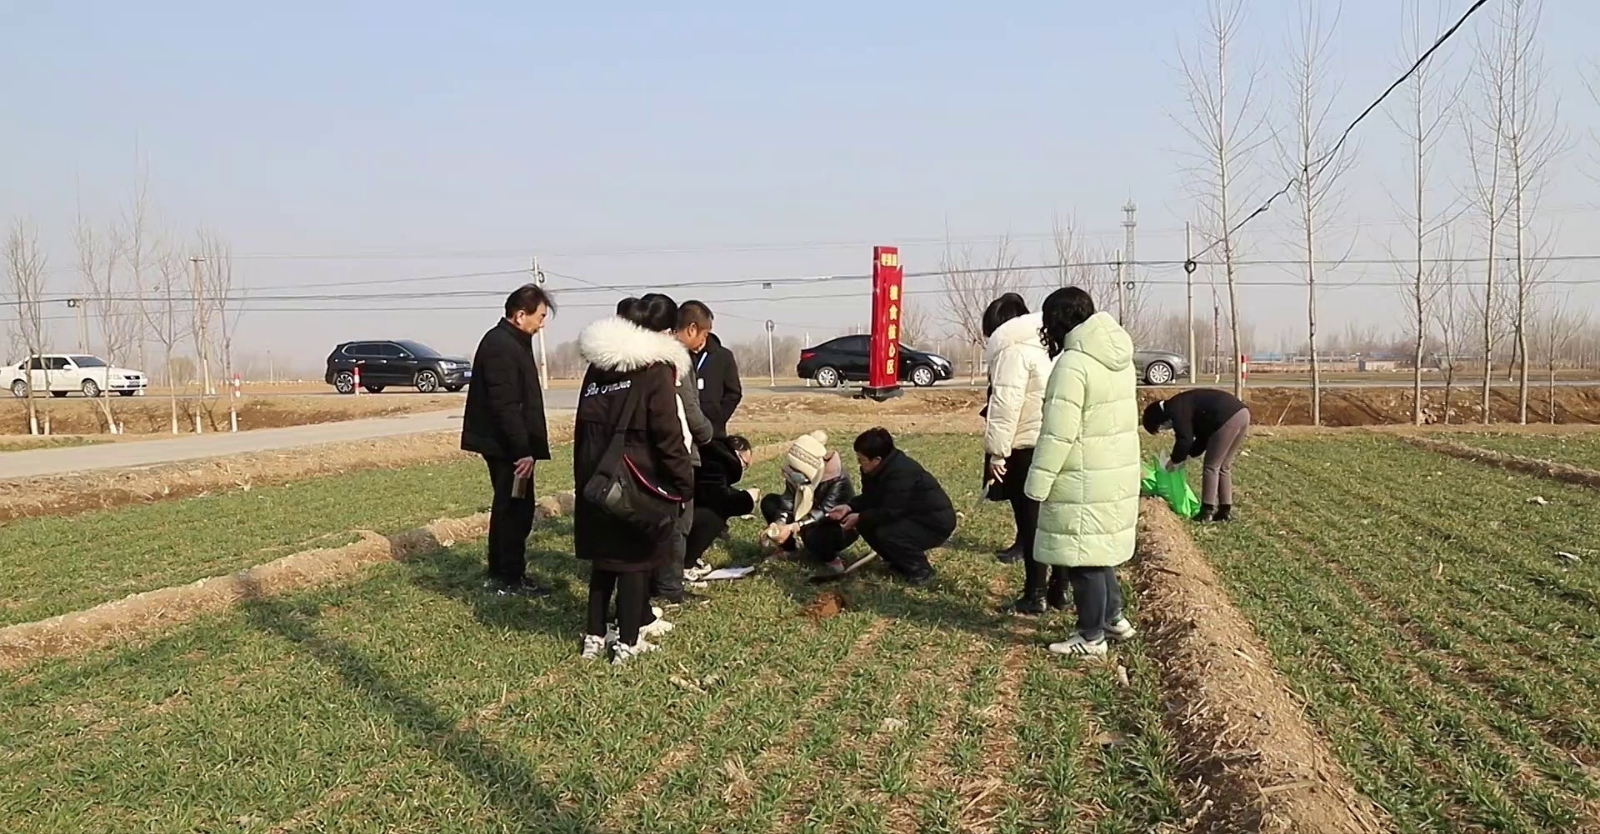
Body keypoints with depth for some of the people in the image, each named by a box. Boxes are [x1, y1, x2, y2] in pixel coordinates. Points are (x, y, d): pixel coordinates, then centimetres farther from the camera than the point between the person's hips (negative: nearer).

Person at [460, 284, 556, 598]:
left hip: (504, 445, 11)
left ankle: (499, 574, 25)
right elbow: (506, 406, -24)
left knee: (508, 507, 16)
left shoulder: (510, 342, 15)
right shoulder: (501, 347, -18)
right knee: (517, 509, -4)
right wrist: (523, 450, -25)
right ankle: (511, 580, 4)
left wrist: (526, 447, 19)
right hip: (507, 445, -11)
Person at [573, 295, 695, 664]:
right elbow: (668, 436, -14)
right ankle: (627, 642, 9)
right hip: (638, 481, -6)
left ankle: (594, 636, 22)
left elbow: (584, 428, 12)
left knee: (603, 556, 16)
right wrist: (684, 482, -7)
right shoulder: (656, 371, -12)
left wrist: (585, 477, 17)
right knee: (635, 557, 4)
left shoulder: (598, 365, 9)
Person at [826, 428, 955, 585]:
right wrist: (849, 507, -11)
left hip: (936, 522, -10)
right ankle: (901, 564, 11)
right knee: (865, 524, -3)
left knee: (885, 533, -30)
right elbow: (869, 499, 7)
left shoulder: (901, 473, -30)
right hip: (910, 516, 10)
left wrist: (859, 518, -22)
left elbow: (890, 512, -31)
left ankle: (921, 571, -8)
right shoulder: (876, 470, -1)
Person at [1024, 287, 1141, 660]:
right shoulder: (1118, 359, 9)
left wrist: (1038, 483, -16)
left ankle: (1091, 638, 11)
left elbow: (1058, 432, -21)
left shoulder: (1073, 364, -19)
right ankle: (1113, 617, 33)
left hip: (1084, 482, -9)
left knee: (1084, 558, 2)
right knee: (1099, 550, 22)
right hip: (1119, 473, 9)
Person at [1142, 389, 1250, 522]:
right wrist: (1188, 456, 25)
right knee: (1224, 467, 17)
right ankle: (1226, 510, 18)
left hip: (1228, 418, -10)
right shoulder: (1183, 406, 27)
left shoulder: (1175, 410, -2)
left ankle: (1207, 512, 3)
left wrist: (1174, 460, 7)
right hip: (1242, 414, 10)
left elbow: (1184, 440, -7)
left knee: (1212, 466, 0)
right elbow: (1203, 437, 29)